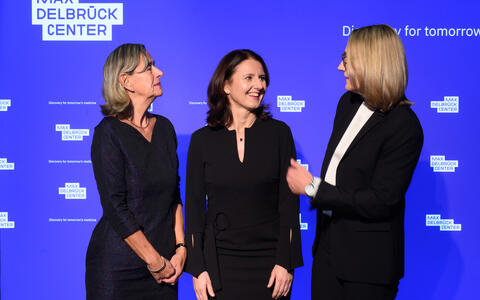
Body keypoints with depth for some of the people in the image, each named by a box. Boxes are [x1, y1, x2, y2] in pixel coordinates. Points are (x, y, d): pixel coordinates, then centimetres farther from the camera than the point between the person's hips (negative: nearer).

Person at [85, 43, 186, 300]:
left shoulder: (164, 127, 7)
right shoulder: (109, 133, -11)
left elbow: (174, 195, 9)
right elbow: (115, 208, -16)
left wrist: (180, 248, -2)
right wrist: (155, 261, -13)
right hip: (118, 267, -5)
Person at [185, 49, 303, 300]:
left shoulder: (278, 132, -1)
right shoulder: (203, 140, 0)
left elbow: (289, 203, -2)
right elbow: (194, 207, 2)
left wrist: (286, 262, -7)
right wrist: (197, 268, -3)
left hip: (269, 259, 0)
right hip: (220, 261, 0)